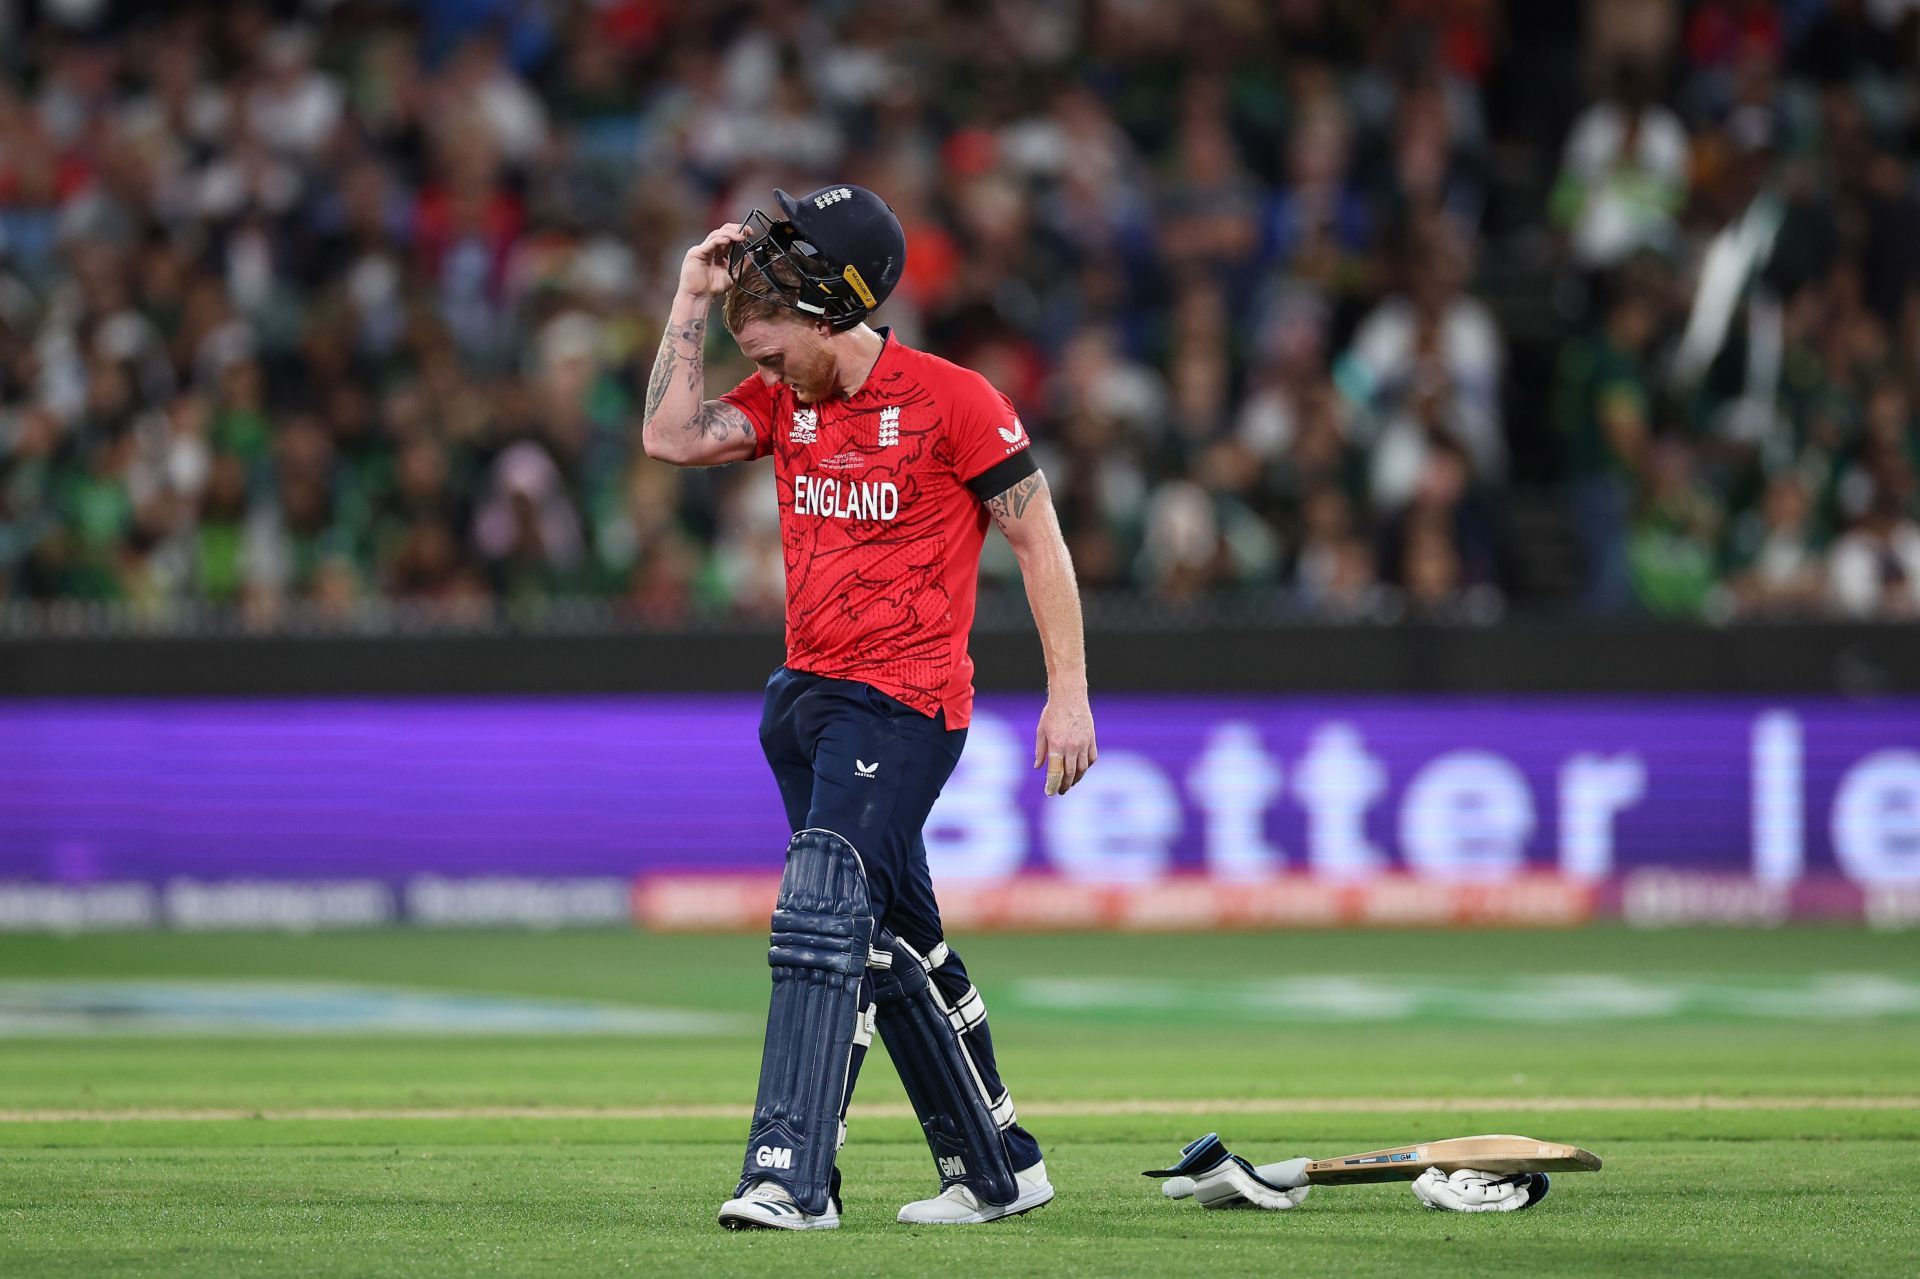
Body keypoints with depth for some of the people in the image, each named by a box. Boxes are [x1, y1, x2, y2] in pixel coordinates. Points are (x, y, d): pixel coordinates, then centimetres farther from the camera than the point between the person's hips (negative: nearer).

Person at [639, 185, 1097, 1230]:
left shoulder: (952, 400, -10)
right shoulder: (783, 399, 10)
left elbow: (1040, 545, -7)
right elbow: (670, 436, -1)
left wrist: (1067, 696, -10)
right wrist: (694, 296, -2)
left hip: (904, 704, -8)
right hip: (806, 696, 8)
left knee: (820, 919, -20)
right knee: (897, 945, 13)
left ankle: (790, 1175, -26)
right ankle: (996, 1168, 24)